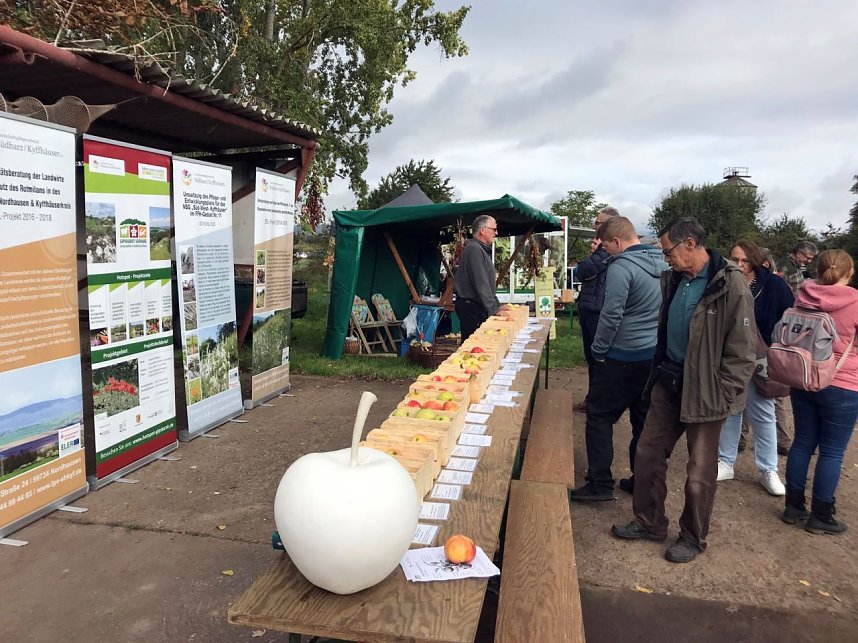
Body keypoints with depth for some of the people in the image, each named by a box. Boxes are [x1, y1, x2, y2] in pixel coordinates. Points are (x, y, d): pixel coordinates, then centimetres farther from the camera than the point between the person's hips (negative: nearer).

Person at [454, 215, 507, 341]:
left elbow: (488, 284, 24)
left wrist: (498, 305, 19)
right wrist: (494, 310, -20)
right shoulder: (474, 249, -15)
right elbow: (481, 285, -21)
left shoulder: (483, 249, 19)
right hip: (470, 307, -10)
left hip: (476, 306, 10)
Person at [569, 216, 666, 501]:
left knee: (599, 415, 3)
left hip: (624, 357, -8)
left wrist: (598, 350, -8)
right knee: (644, 419, 15)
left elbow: (611, 315, -20)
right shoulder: (663, 263, 8)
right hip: (656, 355, 8)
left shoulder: (621, 267, -17)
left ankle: (600, 484, 5)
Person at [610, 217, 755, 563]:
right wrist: (658, 374, 12)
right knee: (647, 454, 13)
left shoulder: (731, 286, -17)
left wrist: (718, 397, -16)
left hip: (704, 392, -7)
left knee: (699, 473, 8)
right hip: (668, 382, 7)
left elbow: (742, 354, -16)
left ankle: (693, 537, 29)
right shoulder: (674, 279, 4)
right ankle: (649, 522, 32)